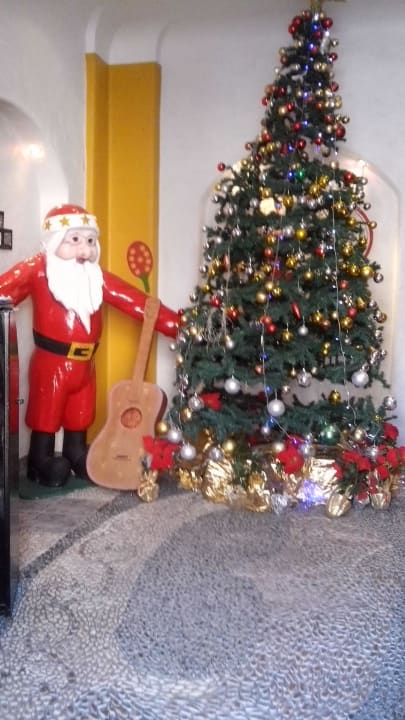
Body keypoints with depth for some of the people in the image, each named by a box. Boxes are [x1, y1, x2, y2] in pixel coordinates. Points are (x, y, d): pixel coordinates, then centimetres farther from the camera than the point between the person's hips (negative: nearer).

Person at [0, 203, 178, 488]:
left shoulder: (97, 277, 5)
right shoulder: (39, 270, -8)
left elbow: (135, 301, 1)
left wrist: (173, 323, -4)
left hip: (85, 364, 5)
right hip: (51, 362, -5)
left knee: (80, 419, 19)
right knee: (46, 418, 8)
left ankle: (77, 457, 38)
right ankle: (42, 463, 25)